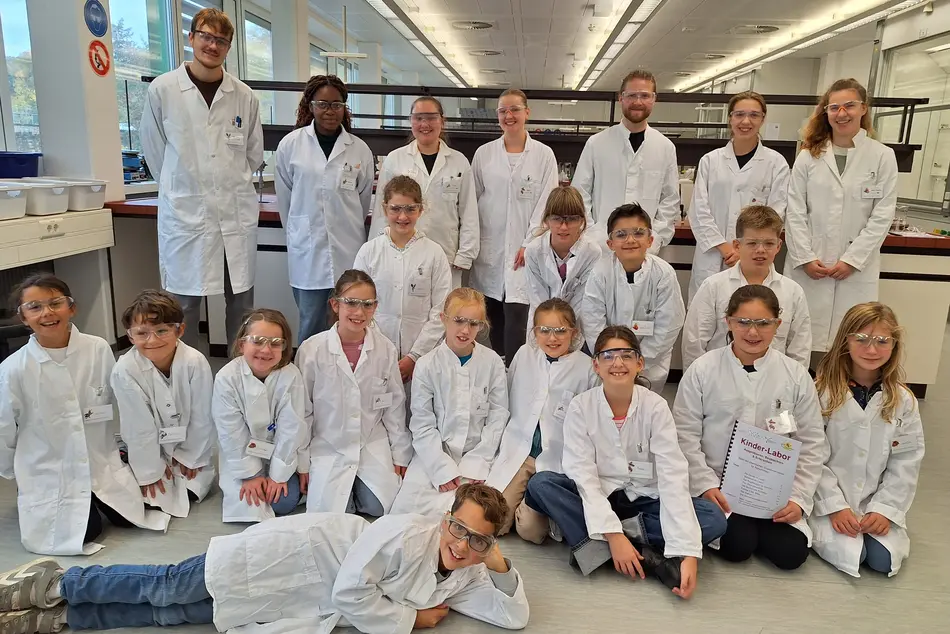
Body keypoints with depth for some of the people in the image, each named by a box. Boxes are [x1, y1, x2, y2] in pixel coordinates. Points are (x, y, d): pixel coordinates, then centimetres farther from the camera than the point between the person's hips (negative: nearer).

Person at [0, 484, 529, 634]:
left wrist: (502, 568, -16)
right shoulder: (409, 534, -23)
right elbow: (350, 590, -25)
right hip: (296, 554, -5)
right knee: (166, 590, -3)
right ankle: (55, 584, 18)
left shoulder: (465, 578, 2)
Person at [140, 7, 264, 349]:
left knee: (241, 301, 11)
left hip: (238, 213, 2)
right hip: (185, 213, -2)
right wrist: (181, 187, 10)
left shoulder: (244, 96, 3)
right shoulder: (162, 90, -3)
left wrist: (231, 184, 13)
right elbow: (153, 149, 7)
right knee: (184, 303, 5)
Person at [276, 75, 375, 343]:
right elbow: (284, 197, 8)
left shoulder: (360, 150, 0)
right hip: (307, 250, 0)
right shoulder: (290, 145, -1)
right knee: (311, 326, 7)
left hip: (348, 250, 1)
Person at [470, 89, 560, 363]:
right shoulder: (483, 153, 6)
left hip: (524, 250, -2)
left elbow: (546, 203, -2)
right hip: (489, 250, 2)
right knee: (494, 317, 8)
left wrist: (529, 244, -8)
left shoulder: (544, 155, 1)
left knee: (516, 315, -10)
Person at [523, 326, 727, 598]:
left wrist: (688, 553, -30)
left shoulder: (655, 407, -12)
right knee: (540, 484, -27)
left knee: (714, 519, -23)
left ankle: (592, 544, -25)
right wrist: (612, 534, -31)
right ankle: (647, 557, -29)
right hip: (596, 498, 0)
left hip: (643, 499, 1)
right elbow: (583, 474, -18)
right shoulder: (581, 407, -12)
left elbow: (673, 477, -20)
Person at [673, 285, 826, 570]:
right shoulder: (703, 370, -8)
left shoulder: (796, 375, -2)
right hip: (718, 486, -2)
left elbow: (811, 443, 3)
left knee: (791, 552, -12)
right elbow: (685, 435, -6)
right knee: (739, 546, -21)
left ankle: (752, 524, 16)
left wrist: (798, 498, -6)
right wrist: (706, 484, -14)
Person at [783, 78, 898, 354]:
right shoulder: (809, 155, 7)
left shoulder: (883, 156, 3)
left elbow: (882, 216, -1)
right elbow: (794, 211, 2)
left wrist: (852, 260, -8)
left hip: (856, 269, -1)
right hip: (808, 267, 1)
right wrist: (805, 258, -7)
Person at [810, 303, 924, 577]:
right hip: (829, 498, -3)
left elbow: (906, 464, 1)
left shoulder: (903, 400, 0)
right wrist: (835, 506, -14)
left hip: (877, 502, 3)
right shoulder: (823, 392, -11)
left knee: (884, 559, -14)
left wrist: (885, 509, -8)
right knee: (850, 554, -21)